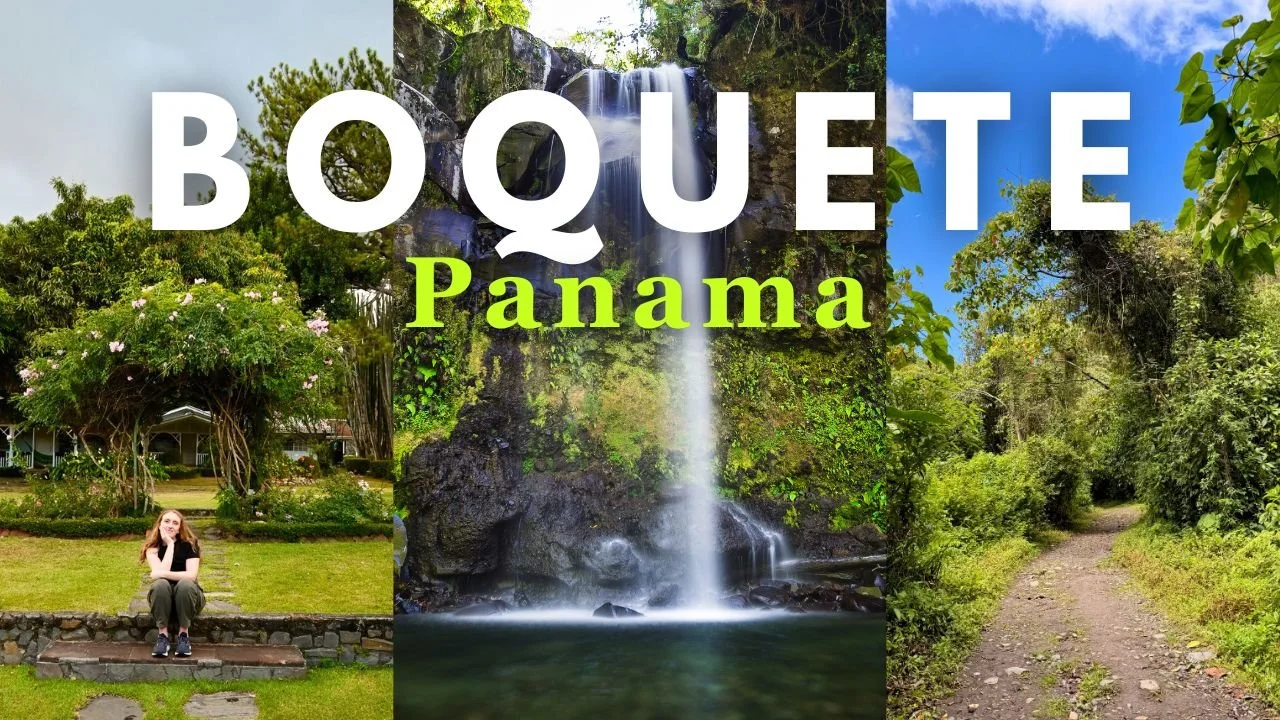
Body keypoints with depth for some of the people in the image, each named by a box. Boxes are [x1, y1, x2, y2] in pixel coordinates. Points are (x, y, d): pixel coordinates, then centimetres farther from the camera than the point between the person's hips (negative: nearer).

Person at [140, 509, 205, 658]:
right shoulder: (152, 547, -1)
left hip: (186, 596, -1)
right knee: (160, 584, -33)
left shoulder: (189, 544, -5)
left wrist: (163, 574, -27)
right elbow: (160, 572, -19)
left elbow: (191, 575, -19)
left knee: (186, 583, -35)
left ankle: (184, 634, -21)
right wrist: (170, 544, -16)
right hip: (162, 598, 1)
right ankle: (162, 635, -24)